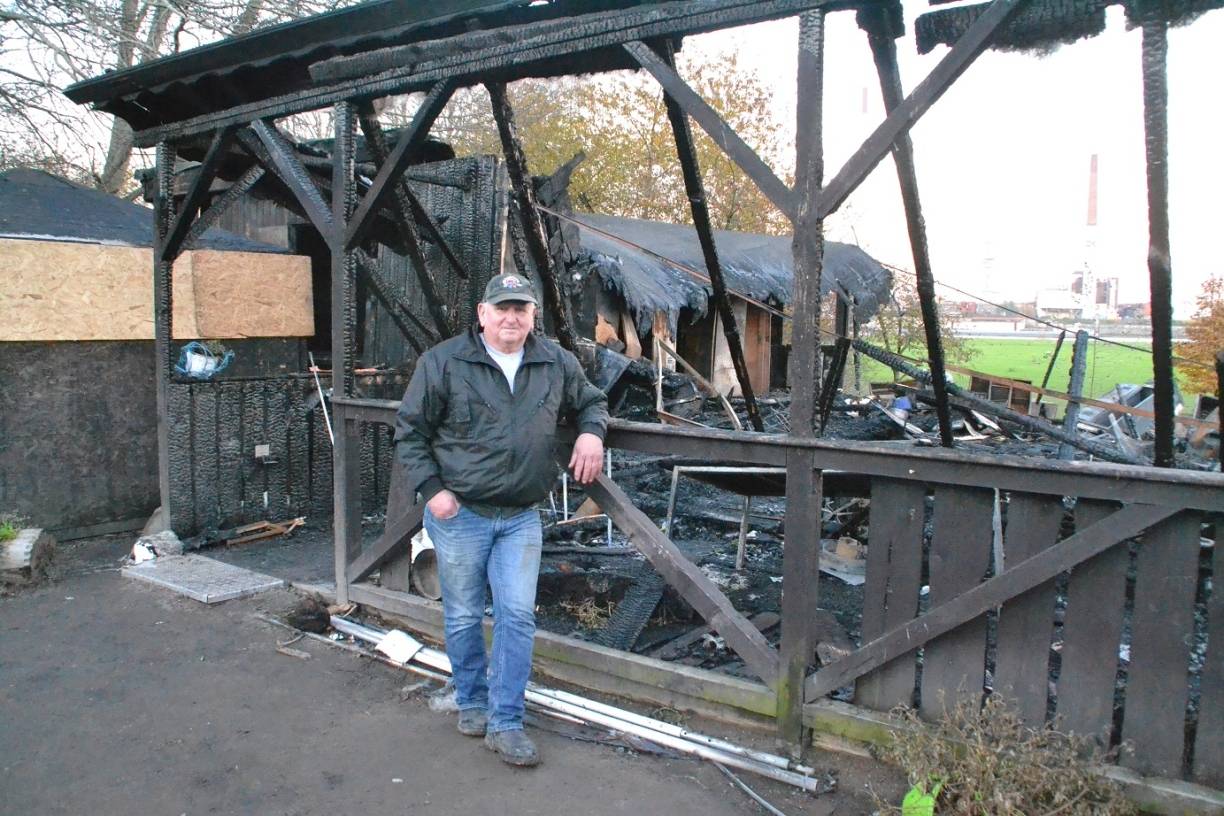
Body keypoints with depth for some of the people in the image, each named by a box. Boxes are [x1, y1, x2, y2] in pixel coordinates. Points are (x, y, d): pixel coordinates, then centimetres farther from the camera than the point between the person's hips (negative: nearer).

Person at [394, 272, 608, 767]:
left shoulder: (557, 365, 3)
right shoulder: (443, 362, -7)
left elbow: (591, 402, 20)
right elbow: (409, 432, -1)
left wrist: (591, 431, -3)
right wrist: (431, 489, -11)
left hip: (521, 518, 2)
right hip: (460, 513, -2)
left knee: (517, 617, 1)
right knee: (464, 618, 12)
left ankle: (504, 723, 12)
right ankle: (471, 702, 34)